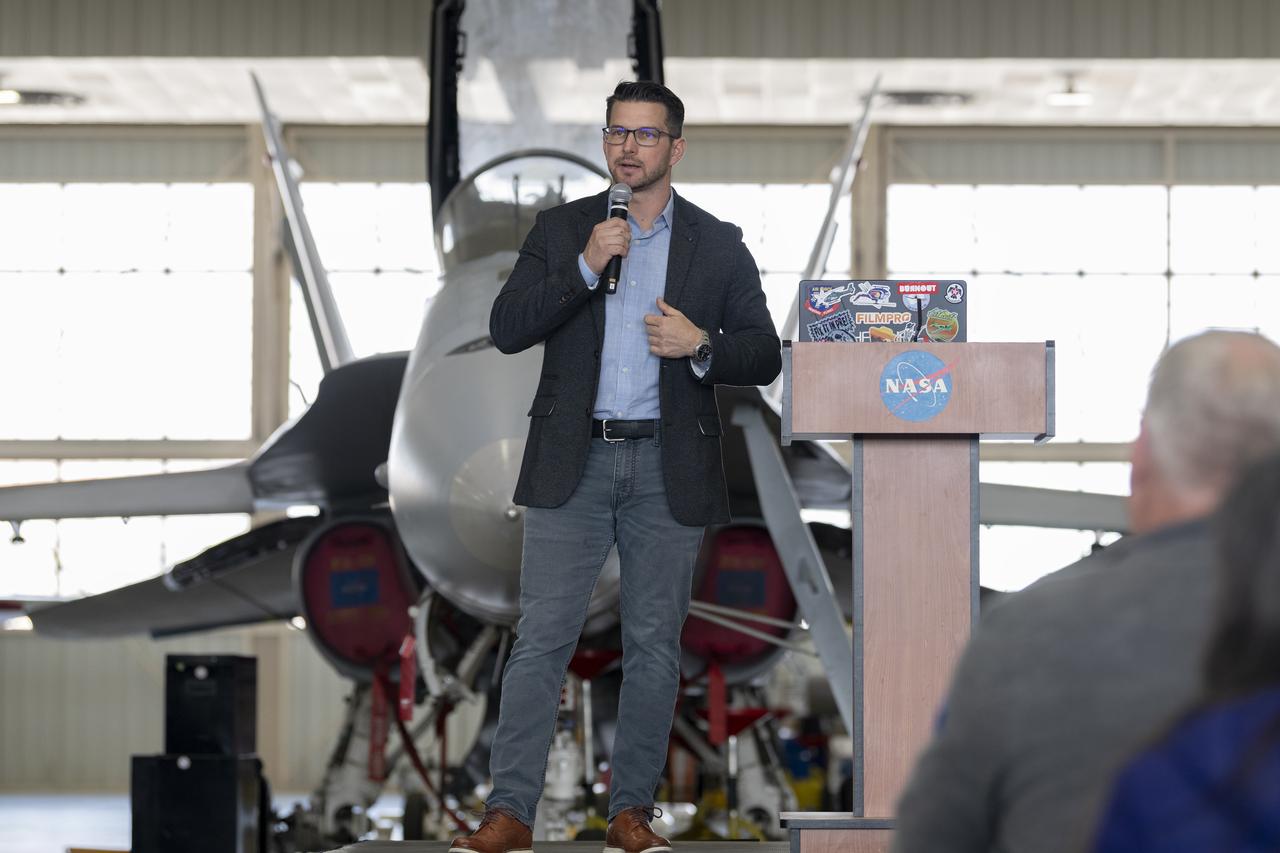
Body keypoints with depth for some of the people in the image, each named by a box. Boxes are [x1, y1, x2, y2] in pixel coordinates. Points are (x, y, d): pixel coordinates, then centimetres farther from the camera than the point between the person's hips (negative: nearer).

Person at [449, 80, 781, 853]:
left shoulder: (718, 246, 7)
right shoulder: (560, 231, 7)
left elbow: (765, 356, 6)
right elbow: (507, 328, -3)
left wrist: (701, 345, -14)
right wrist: (586, 267, -14)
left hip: (668, 470, 0)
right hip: (573, 464, 0)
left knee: (655, 645, 5)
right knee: (542, 638, -4)